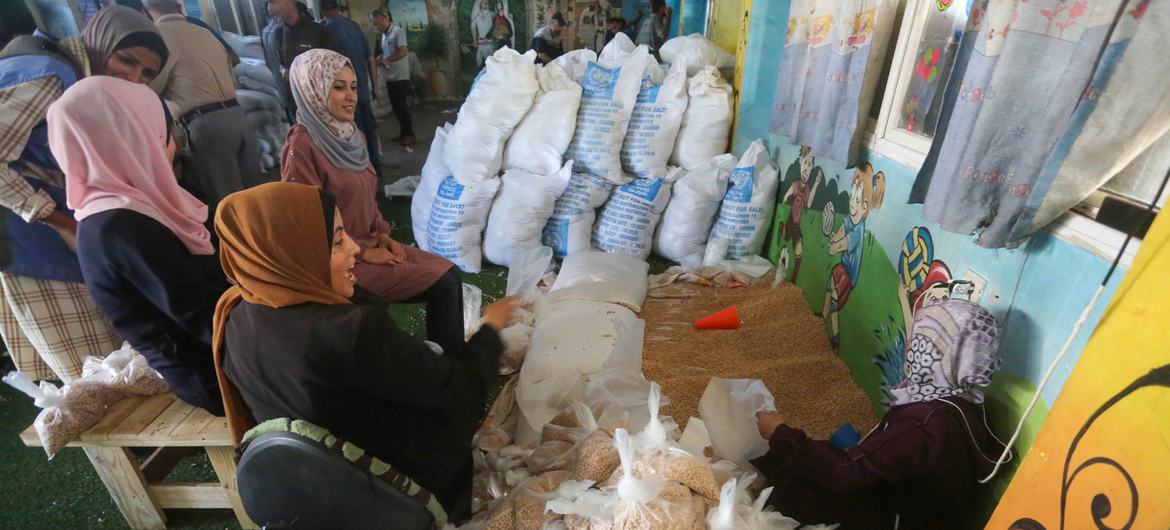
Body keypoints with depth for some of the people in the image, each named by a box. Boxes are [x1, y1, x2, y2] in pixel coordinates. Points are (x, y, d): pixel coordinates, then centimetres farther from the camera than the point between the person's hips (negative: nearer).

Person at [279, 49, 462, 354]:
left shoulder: (349, 134, 7)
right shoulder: (302, 145, -18)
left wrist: (384, 236, 2)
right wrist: (364, 252, -15)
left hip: (372, 245, 8)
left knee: (451, 273, -4)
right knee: (442, 284, -14)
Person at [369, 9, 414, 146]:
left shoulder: (397, 31, -11)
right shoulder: (383, 35, 13)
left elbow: (403, 51, -19)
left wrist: (386, 60, -17)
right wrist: (378, 60, 0)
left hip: (400, 76, -8)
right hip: (390, 76, 8)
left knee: (402, 106, -5)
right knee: (396, 106, 10)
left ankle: (409, 134, 4)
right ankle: (403, 132, 19)